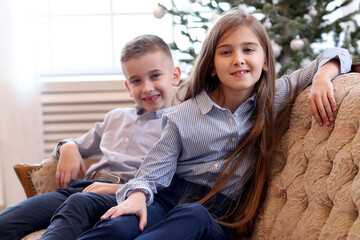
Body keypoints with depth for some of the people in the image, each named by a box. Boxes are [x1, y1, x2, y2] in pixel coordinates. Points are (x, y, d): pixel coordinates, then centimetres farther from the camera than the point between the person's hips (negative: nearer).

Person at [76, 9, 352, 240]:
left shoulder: (274, 99, 7)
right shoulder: (184, 116, 3)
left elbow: (337, 56, 11)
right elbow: (156, 167, 2)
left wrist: (322, 77, -13)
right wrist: (138, 194, -20)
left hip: (218, 215, 0)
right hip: (169, 198, 0)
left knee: (193, 217, -39)